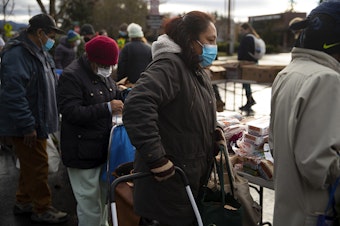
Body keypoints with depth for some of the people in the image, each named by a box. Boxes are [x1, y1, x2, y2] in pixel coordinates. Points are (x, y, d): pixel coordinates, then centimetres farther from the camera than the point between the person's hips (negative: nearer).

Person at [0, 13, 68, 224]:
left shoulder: (40, 53, 13)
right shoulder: (17, 54, -20)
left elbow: (51, 82, 25)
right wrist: (28, 126, -25)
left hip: (37, 122, 10)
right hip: (25, 126, -10)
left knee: (31, 165, 20)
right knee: (38, 166, 0)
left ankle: (24, 202, 35)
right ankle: (43, 209, 14)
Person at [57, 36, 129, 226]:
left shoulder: (104, 74, 11)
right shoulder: (71, 76, -17)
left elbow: (115, 95, 24)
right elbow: (72, 112, -25)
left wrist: (128, 95, 1)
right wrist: (107, 108, -27)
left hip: (103, 149, 8)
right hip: (83, 153, -8)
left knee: (104, 198, 21)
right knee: (90, 204, 2)